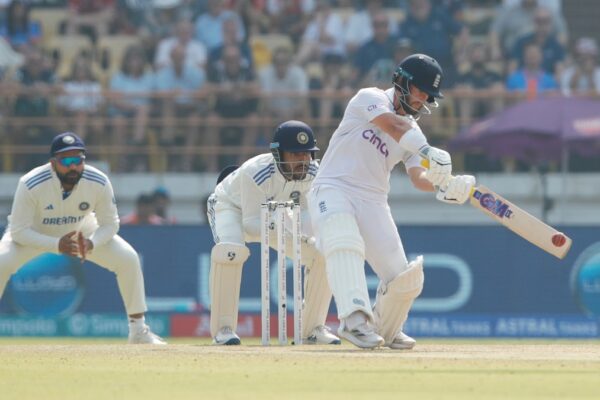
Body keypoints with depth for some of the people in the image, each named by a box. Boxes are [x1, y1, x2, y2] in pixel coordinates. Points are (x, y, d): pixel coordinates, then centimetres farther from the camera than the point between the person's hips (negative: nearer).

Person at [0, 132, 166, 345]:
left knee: (128, 258, -13)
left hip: (81, 231, 2)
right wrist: (56, 245, -41)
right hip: (34, 233, -2)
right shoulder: (31, 184, -35)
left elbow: (110, 223, -14)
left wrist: (91, 244, -36)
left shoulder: (98, 182, -27)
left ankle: (138, 329, 1)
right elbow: (18, 231, -29)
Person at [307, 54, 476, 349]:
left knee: (404, 277, -3)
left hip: (372, 201, 6)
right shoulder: (371, 98, -3)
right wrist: (428, 152, -39)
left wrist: (443, 186, -21)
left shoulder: (413, 132, 14)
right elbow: (392, 126, -24)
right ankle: (355, 319, -51)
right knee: (345, 245, -35)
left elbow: (418, 178, 1)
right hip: (332, 189, -6)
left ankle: (385, 328, 26)